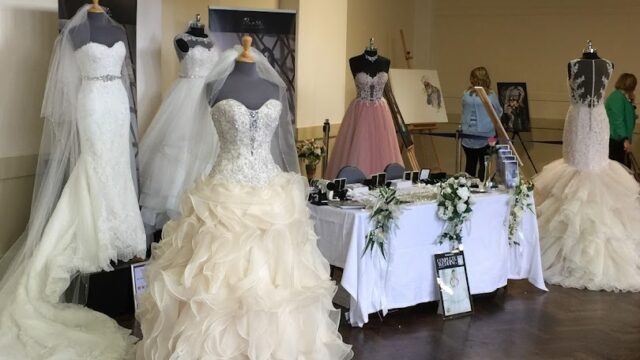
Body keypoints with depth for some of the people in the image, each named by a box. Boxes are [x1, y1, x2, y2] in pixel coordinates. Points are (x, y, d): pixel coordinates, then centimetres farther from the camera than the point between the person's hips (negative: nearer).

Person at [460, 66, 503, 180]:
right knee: (484, 164, 6)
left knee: (470, 164, 12)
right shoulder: (491, 95, -9)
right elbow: (499, 113, 2)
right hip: (486, 135, -2)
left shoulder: (466, 94, -4)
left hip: (468, 135, 2)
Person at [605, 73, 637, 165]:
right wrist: (625, 138, -25)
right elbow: (618, 120, -22)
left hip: (618, 138, 10)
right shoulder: (618, 96, -15)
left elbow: (626, 116, 20)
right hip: (614, 138, -10)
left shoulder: (622, 96, 14)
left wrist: (630, 102, 9)